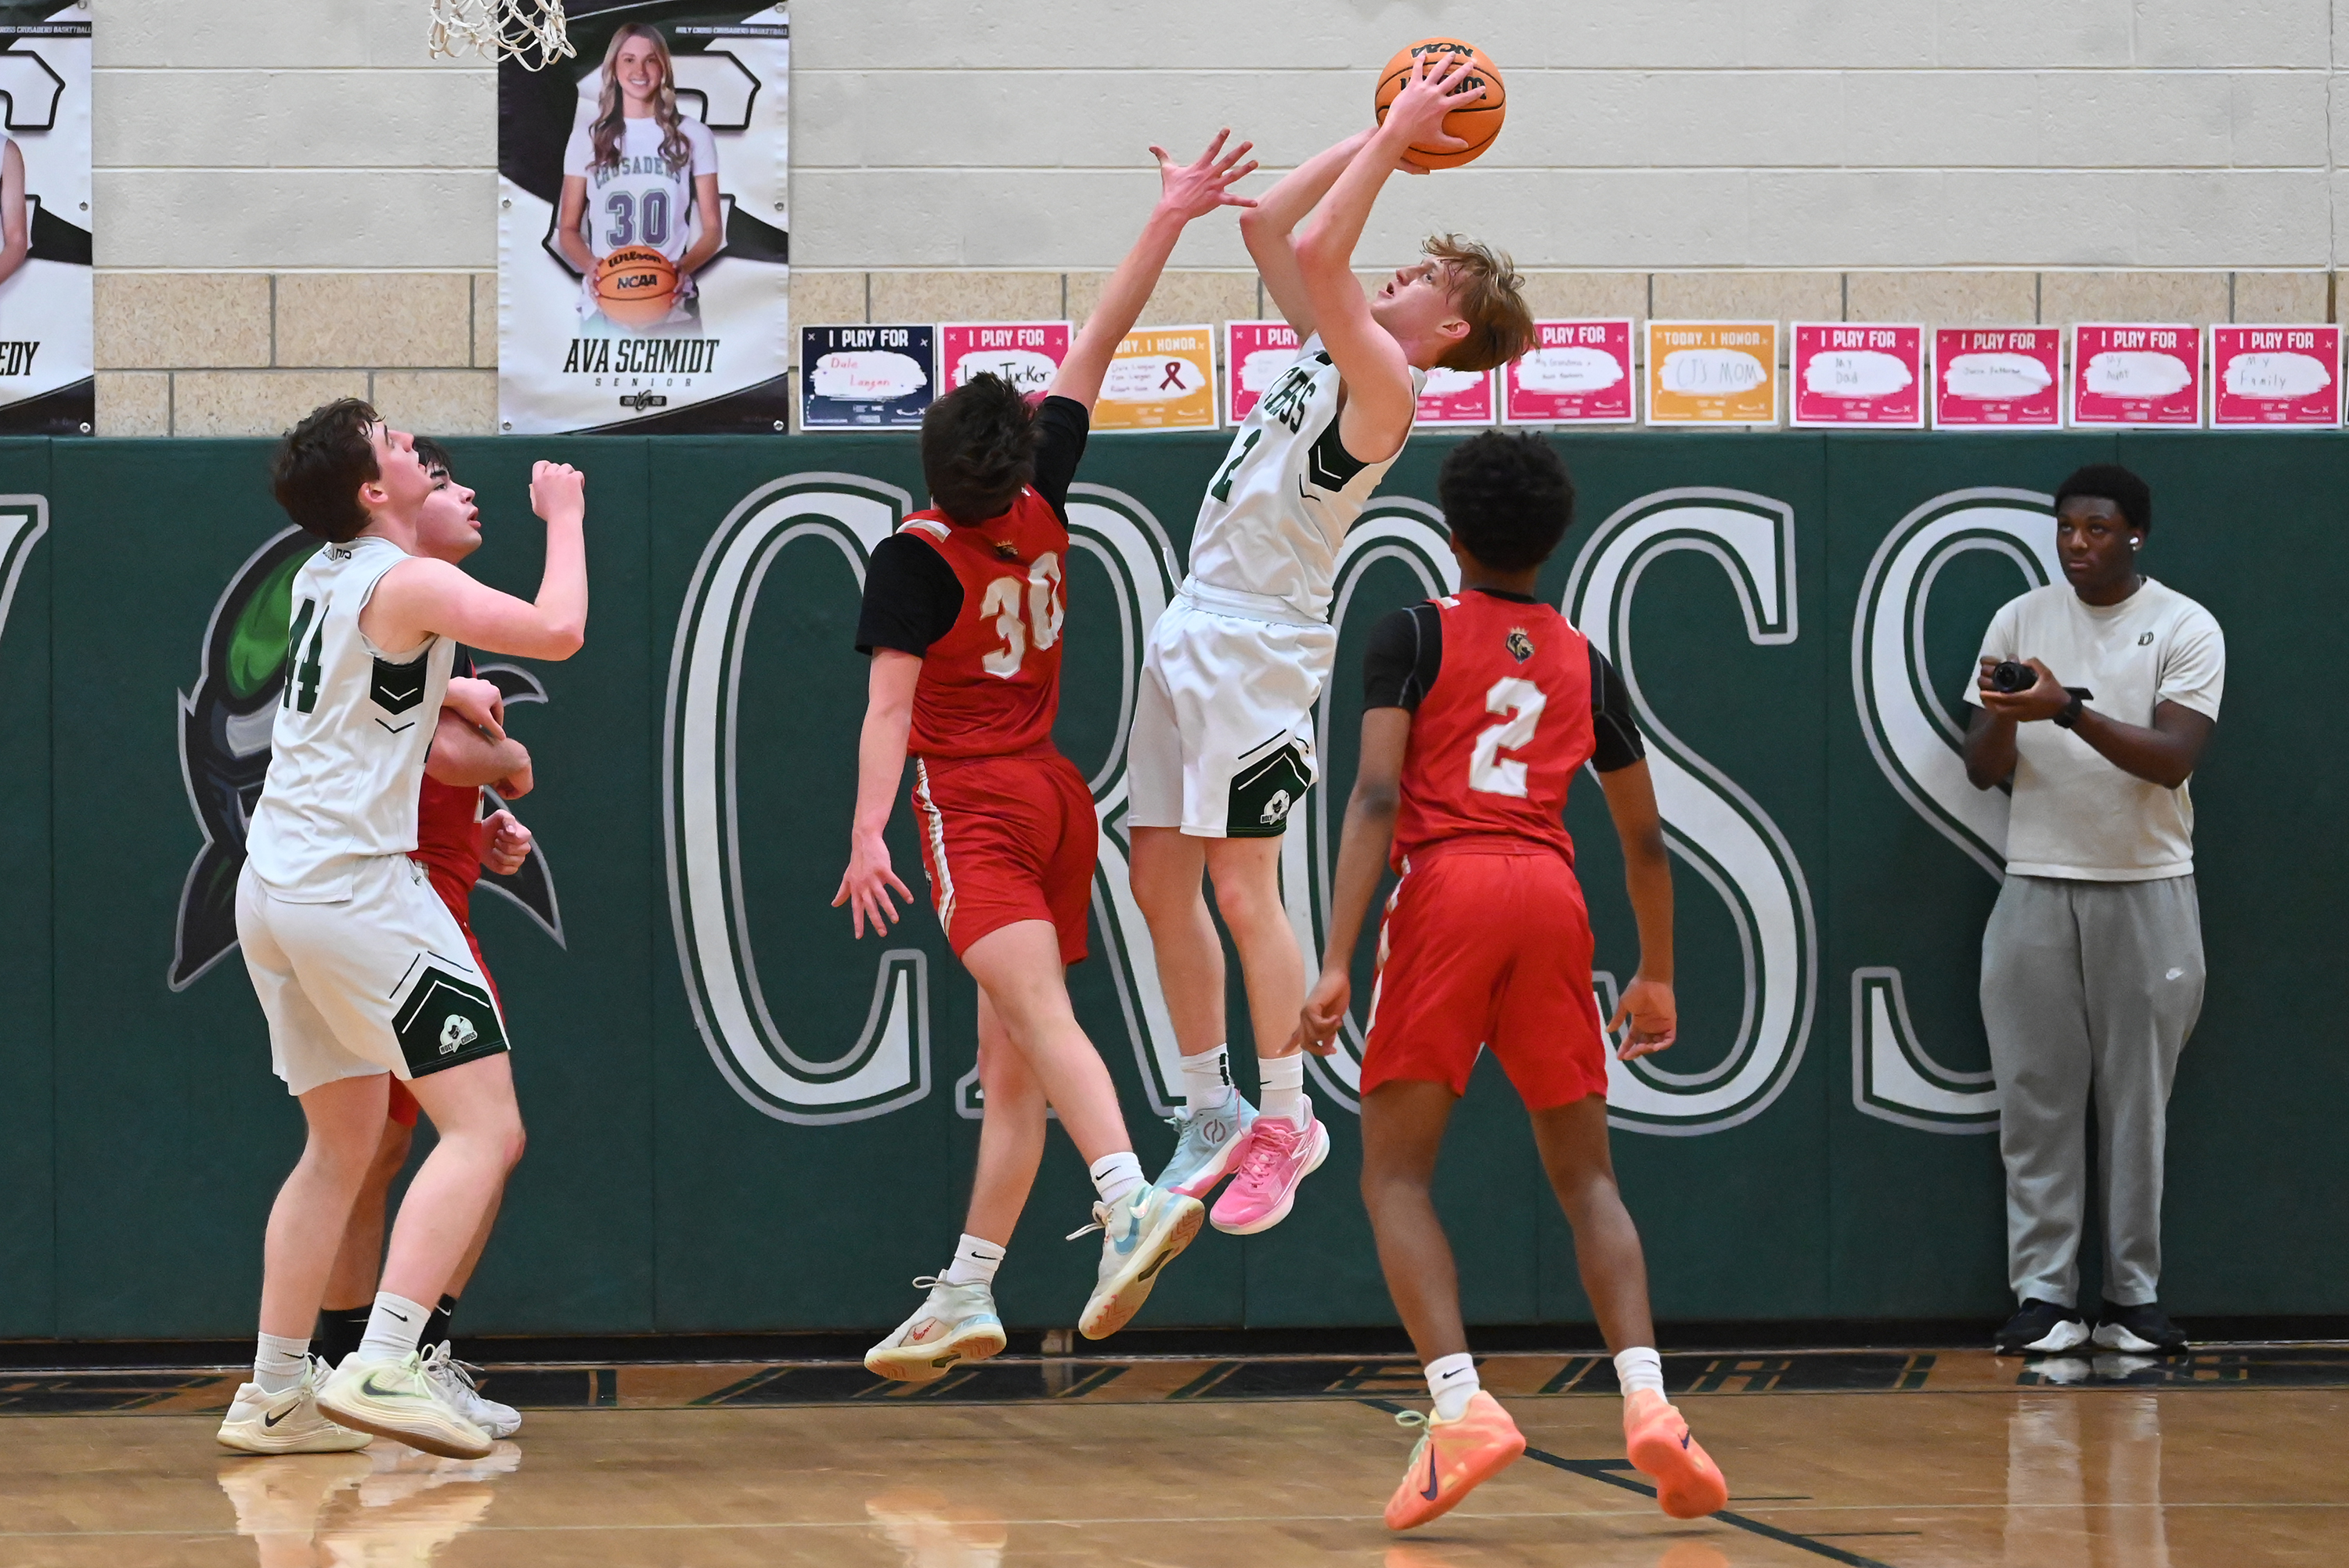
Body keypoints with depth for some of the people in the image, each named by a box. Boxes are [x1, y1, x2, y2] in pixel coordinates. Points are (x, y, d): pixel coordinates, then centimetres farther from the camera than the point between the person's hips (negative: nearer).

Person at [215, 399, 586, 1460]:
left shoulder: (322, 576, 15)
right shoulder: (407, 583, -10)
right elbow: (557, 631, -19)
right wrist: (566, 518, -4)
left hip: (272, 888, 9)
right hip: (356, 886, -9)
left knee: (341, 1147, 19)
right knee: (485, 1131, -10)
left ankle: (276, 1394, 16)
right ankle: (383, 1368, -24)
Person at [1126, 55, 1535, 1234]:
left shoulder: (1384, 385, -13)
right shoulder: (1329, 343, 13)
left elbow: (1318, 253, -24)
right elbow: (1268, 224, 18)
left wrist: (1397, 138, -18)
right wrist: (1382, 135, 13)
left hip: (1260, 647, -9)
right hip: (1194, 627, 9)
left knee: (1241, 887, -7)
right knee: (1159, 878, 9)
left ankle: (1284, 1123, 3)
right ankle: (1211, 1114, 18)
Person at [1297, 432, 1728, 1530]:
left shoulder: (1415, 635, 7)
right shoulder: (1587, 665, 19)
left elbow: (1377, 795, -6)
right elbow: (1644, 836, 23)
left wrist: (1337, 963, -11)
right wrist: (1656, 976, 36)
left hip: (1445, 891, -3)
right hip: (1550, 898, 3)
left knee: (1395, 1174, 2)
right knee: (1586, 1177, 13)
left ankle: (1461, 1407, -18)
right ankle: (1647, 1399, -6)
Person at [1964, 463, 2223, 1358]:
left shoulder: (2185, 629, -1)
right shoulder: (2019, 621, 7)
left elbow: (2173, 758, -13)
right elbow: (1985, 771, 6)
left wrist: (2070, 710, -24)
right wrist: (2002, 715, -16)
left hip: (2148, 890, -2)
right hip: (2036, 887, 2)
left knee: (2138, 1100, 1)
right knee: (2036, 1099, -1)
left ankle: (2133, 1297, 5)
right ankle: (2044, 1296, 1)